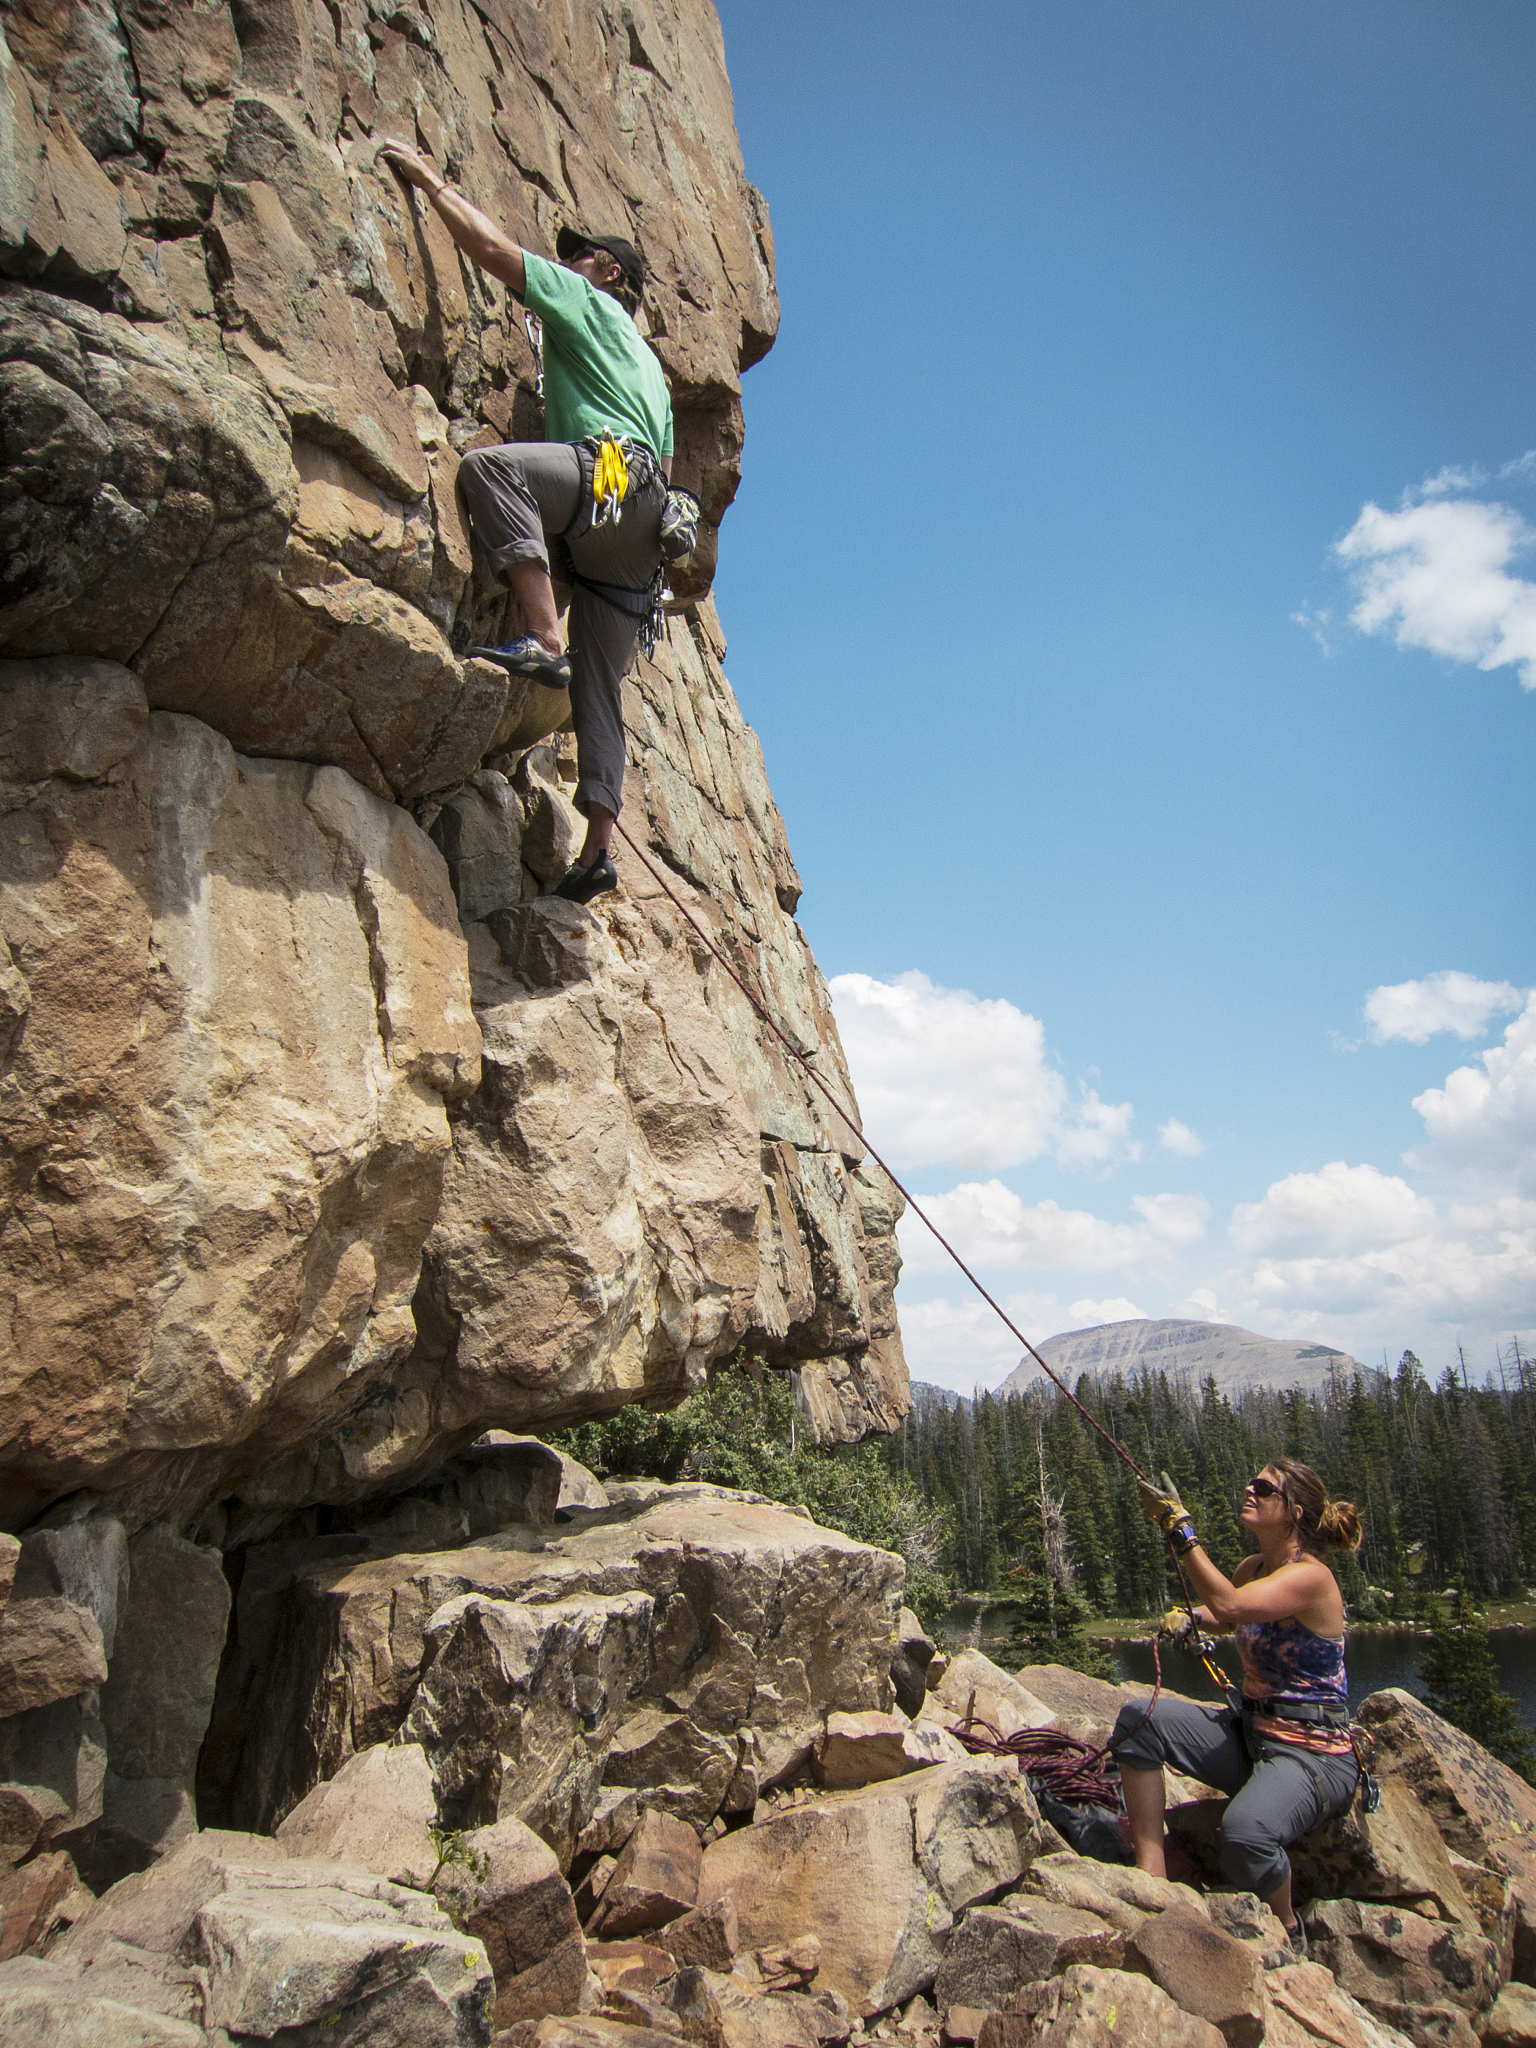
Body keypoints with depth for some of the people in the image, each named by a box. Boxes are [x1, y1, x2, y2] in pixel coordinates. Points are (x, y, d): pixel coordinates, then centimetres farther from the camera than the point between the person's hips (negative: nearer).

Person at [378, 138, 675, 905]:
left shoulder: (586, 303, 16)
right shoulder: (644, 361, 40)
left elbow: (494, 249, 7)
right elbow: (665, 457, 38)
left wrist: (432, 179, 18)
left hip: (615, 478, -8)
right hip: (634, 535, 9)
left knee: (489, 464, -28)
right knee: (597, 688, 1)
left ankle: (543, 641, -41)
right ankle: (598, 847, -5)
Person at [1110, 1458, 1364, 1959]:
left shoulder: (1310, 1577, -18)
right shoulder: (1253, 1568, 7)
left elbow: (1230, 1605, -35)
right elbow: (1226, 1616, 30)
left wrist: (1178, 1525, -33)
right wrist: (1190, 1616, 7)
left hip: (1312, 1751, -8)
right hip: (1249, 1732, 8)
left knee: (1245, 1830, -35)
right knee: (1140, 1719, -12)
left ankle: (1287, 1931, -2)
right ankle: (1151, 1872, -9)